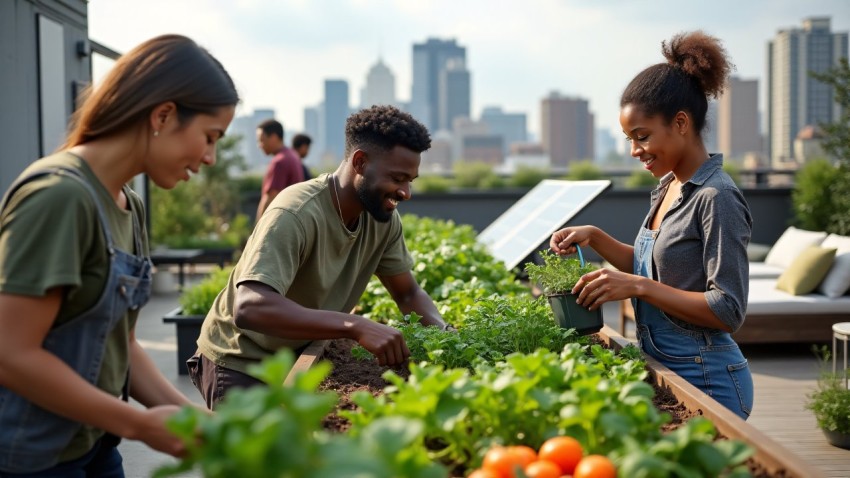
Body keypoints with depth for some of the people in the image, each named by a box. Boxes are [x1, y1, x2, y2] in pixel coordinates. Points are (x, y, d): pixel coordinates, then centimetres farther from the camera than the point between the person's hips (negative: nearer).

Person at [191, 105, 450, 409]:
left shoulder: (383, 218, -9)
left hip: (302, 357, 7)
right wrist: (355, 326, -50)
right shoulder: (297, 212, -31)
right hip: (240, 364, -6)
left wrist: (442, 330, -18)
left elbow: (408, 293, 4)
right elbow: (249, 307, -43)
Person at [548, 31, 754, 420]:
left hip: (704, 380, -8)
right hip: (663, 371, 8)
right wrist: (594, 238, 6)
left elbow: (728, 310, -21)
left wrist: (636, 286, -24)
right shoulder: (668, 187, 9)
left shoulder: (716, 198, -18)